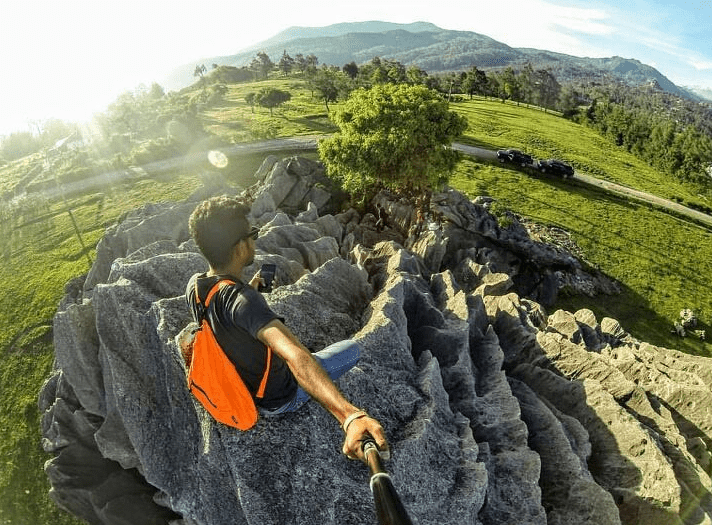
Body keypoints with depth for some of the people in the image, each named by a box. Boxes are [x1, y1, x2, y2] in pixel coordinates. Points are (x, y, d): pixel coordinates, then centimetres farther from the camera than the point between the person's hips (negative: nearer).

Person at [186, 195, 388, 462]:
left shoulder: (193, 285, -15)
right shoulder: (243, 301, -41)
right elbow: (295, 356, -58)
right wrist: (350, 415, -67)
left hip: (236, 388, 8)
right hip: (276, 400, -7)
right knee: (352, 348, 6)